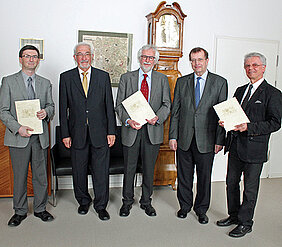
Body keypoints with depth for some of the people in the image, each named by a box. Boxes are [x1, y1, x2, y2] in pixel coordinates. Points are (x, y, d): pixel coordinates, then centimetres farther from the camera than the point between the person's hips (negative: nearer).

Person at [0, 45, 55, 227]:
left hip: (40, 137, 3)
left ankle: (40, 208, 27)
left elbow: (51, 106, 14)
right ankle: (20, 211, 25)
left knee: (41, 175, 10)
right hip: (18, 137, -2)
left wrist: (46, 112, -10)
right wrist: (18, 128, -15)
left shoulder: (45, 83, 11)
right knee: (20, 176, 7)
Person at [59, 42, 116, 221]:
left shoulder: (103, 76, 4)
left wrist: (111, 131, -2)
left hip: (100, 133, 0)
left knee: (101, 172, 5)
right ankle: (83, 201, 34)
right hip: (77, 133, 1)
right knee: (79, 171, 13)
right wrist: (65, 134, -2)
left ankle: (101, 206, 22)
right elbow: (63, 108, 3)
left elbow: (109, 106, 3)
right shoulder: (66, 78, 4)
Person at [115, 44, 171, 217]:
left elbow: (166, 104, 4)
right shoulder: (126, 78, 6)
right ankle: (127, 201, 28)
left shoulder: (162, 79, 8)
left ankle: (146, 201, 29)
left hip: (153, 130, 1)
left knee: (149, 169, 11)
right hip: (131, 129, 0)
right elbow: (119, 105, 3)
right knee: (129, 168, 8)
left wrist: (157, 117, -15)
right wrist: (128, 120, -15)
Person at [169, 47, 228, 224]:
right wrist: (173, 136, 0)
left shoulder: (220, 82, 1)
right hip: (184, 139, 2)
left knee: (204, 177, 10)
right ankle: (185, 206, 33)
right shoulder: (182, 82, 7)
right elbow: (175, 111, 6)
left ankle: (201, 209, 30)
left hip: (206, 140, -1)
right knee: (184, 176, 12)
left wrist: (220, 140, -5)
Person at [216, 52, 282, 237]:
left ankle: (245, 223, 24)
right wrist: (225, 121, -6)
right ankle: (234, 215, 35)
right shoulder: (240, 90, 14)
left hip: (255, 148, -6)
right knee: (231, 183, 16)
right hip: (235, 146, 6)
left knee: (250, 188, 7)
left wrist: (249, 127, -24)